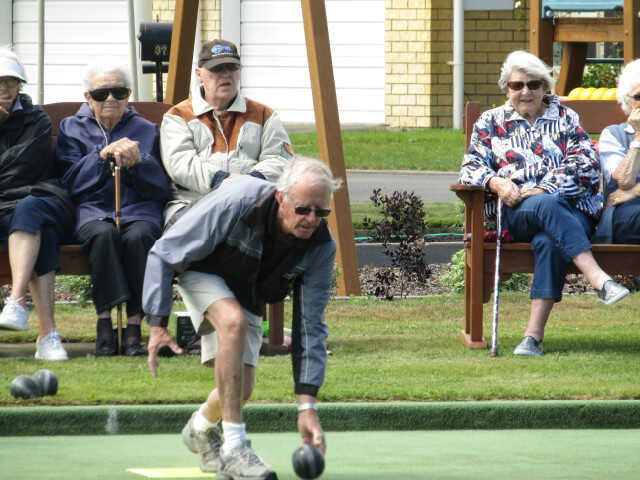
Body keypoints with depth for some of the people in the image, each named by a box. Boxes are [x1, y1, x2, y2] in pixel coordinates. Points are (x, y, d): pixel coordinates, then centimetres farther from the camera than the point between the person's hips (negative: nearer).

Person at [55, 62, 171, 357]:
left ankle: (134, 326, -32)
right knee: (104, 234, -36)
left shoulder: (146, 131, 18)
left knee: (137, 236, -36)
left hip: (139, 212, 0)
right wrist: (104, 155, -9)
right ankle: (104, 323, -33)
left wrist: (138, 162, -10)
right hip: (92, 212, 0)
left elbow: (162, 188, 8)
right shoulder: (72, 129, 18)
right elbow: (72, 182, 4)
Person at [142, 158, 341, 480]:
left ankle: (201, 428, 36)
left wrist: (307, 405, -28)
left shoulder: (321, 247, -26)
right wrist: (157, 324, -31)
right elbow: (164, 254, -26)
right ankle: (233, 447, -32)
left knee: (241, 390, -3)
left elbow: (311, 328, -21)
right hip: (200, 272, -4)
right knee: (234, 321, -35)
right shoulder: (237, 202, -37)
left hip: (248, 293, 4)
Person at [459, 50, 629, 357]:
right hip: (515, 212, 0)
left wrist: (543, 189, -11)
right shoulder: (491, 122, 22)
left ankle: (534, 335, -45)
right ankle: (599, 280, -53)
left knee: (549, 241, -37)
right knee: (548, 206, -37)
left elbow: (587, 165, 4)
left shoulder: (565, 118, 18)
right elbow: (471, 168, 11)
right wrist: (496, 182, -13)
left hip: (572, 209, 0)